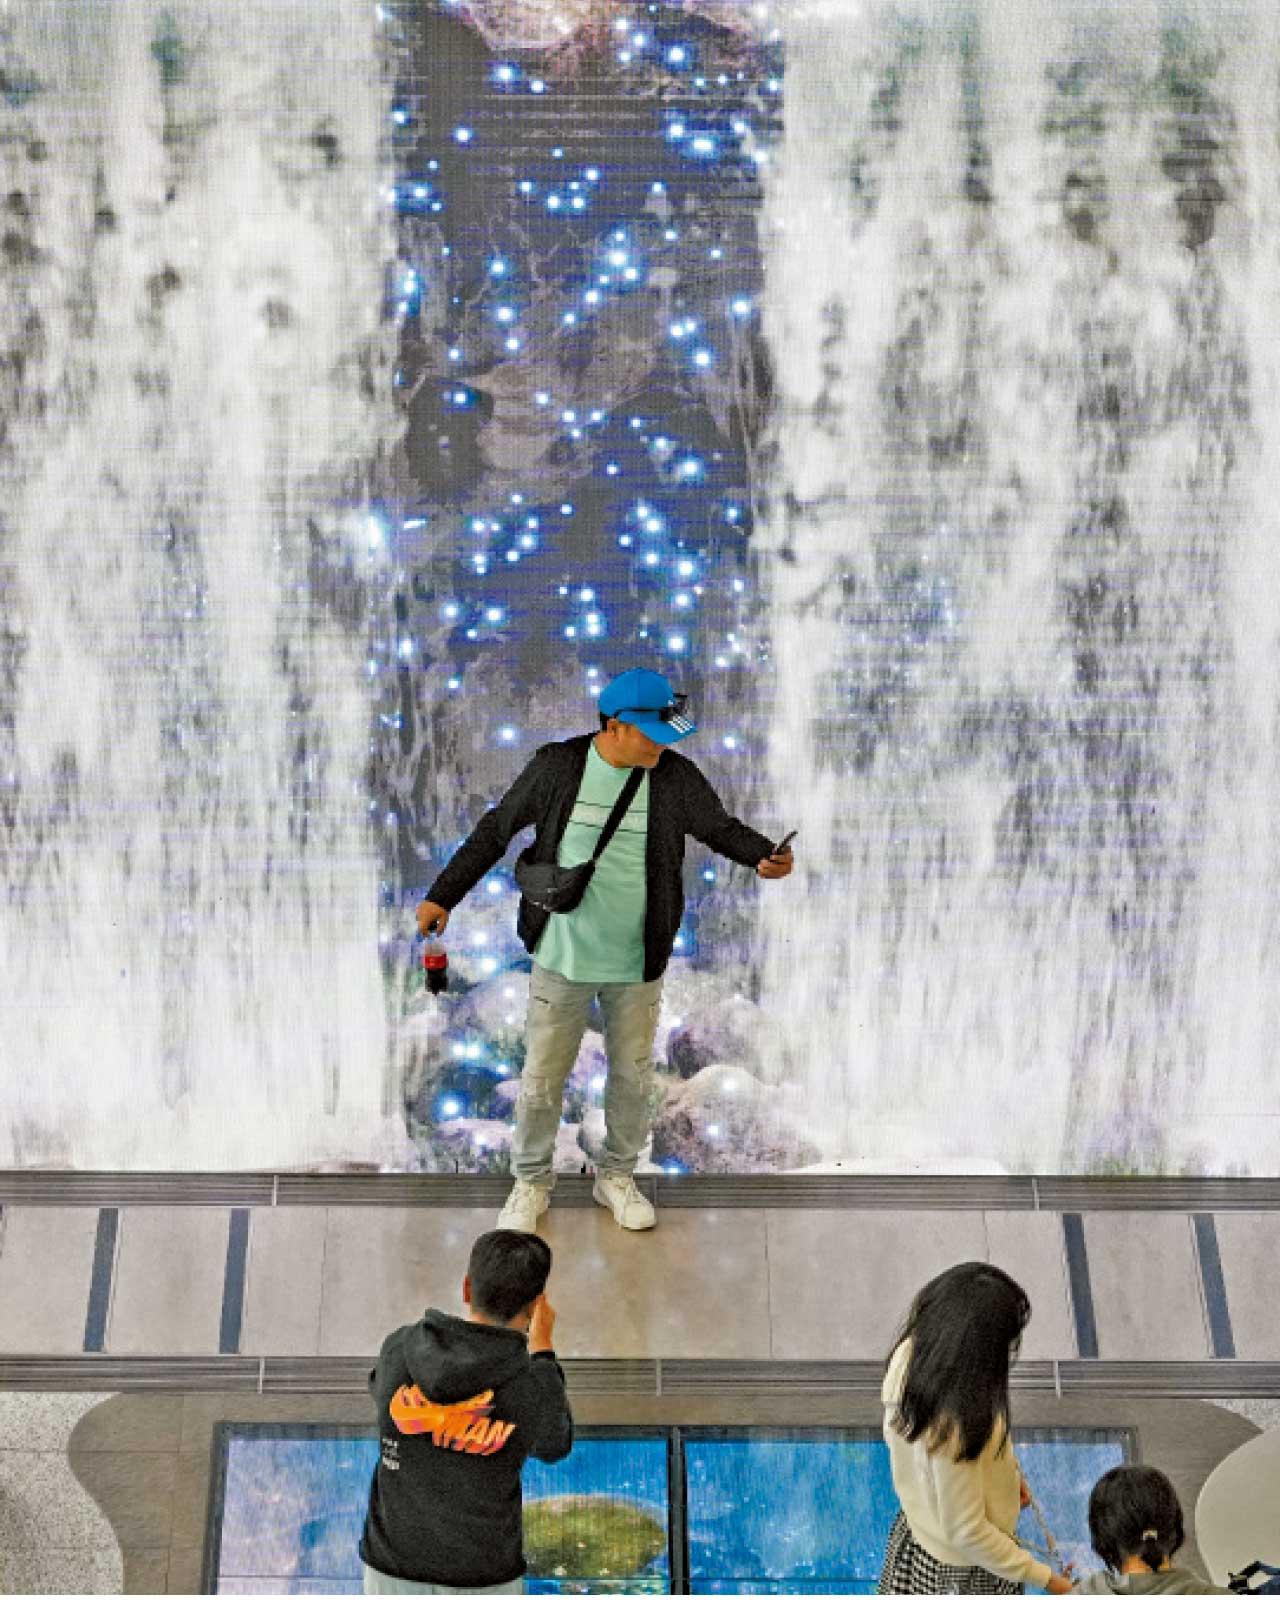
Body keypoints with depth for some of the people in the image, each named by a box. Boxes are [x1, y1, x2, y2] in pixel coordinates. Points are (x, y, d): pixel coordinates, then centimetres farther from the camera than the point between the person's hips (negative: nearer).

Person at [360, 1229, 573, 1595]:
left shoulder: (399, 1349, -14)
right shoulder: (534, 1386, -22)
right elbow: (553, 1446, 2)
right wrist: (541, 1347, 8)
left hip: (392, 1566, 2)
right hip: (481, 1578, -2)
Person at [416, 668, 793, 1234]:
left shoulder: (675, 776, -9)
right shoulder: (558, 766, -12)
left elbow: (722, 828, 3)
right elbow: (496, 830, -2)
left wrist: (762, 855, -20)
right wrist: (443, 895, -2)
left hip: (638, 964, 2)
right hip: (561, 958, -2)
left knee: (633, 1075, 16)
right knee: (542, 1076, 8)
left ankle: (617, 1175, 38)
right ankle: (532, 1181, 30)